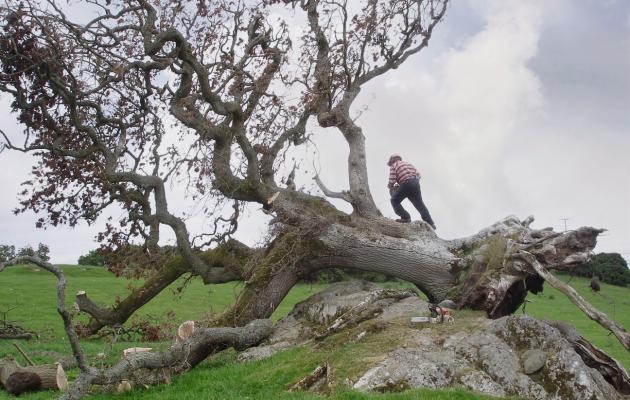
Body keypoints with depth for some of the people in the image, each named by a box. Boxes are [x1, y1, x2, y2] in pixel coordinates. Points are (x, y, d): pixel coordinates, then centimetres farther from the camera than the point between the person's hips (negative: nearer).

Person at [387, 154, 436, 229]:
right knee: (419, 203, 16)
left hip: (406, 184, -6)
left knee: (395, 201, 10)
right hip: (416, 182, 6)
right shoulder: (407, 163, 28)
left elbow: (392, 181, -1)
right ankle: (430, 223, 15)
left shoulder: (393, 166, 10)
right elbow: (418, 174, 22)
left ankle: (406, 217, -3)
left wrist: (390, 186, 19)